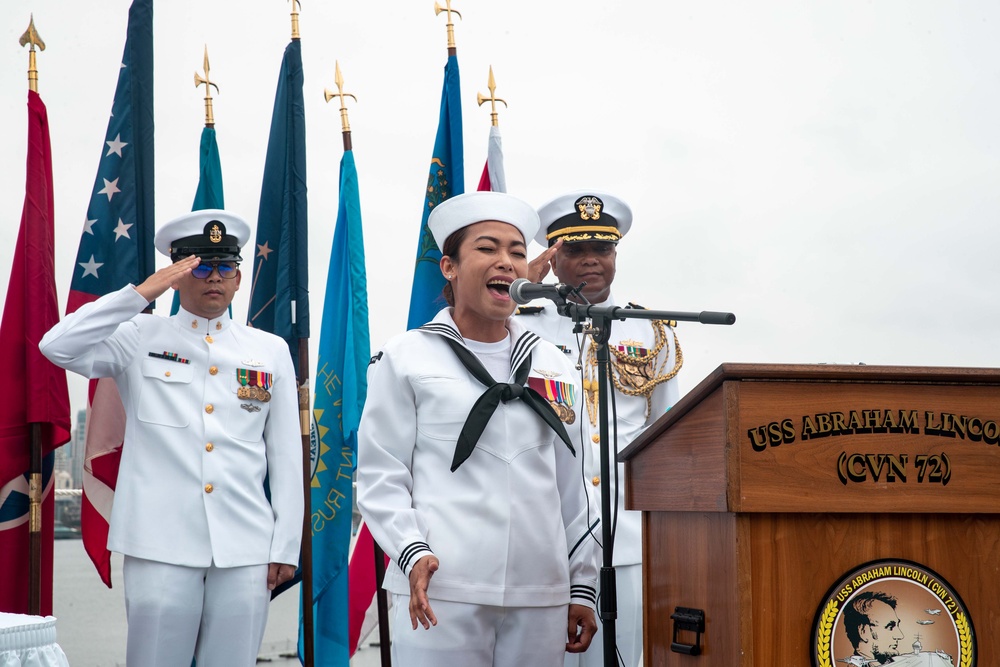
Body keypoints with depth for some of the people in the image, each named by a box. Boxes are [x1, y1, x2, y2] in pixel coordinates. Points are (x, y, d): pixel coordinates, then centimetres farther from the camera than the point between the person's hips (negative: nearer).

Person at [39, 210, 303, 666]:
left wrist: (285, 546, 6)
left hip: (245, 550, 2)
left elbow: (286, 457, 11)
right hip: (161, 546, -2)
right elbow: (58, 347, -11)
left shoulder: (270, 351, 12)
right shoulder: (140, 338, 6)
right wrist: (144, 291, -12)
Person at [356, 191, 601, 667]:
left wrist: (583, 585, 13)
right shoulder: (406, 358, 4)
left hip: (542, 598, 4)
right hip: (441, 590, -3)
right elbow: (380, 476, 1)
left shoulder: (552, 366, 15)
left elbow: (571, 486, 16)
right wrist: (412, 552, -13)